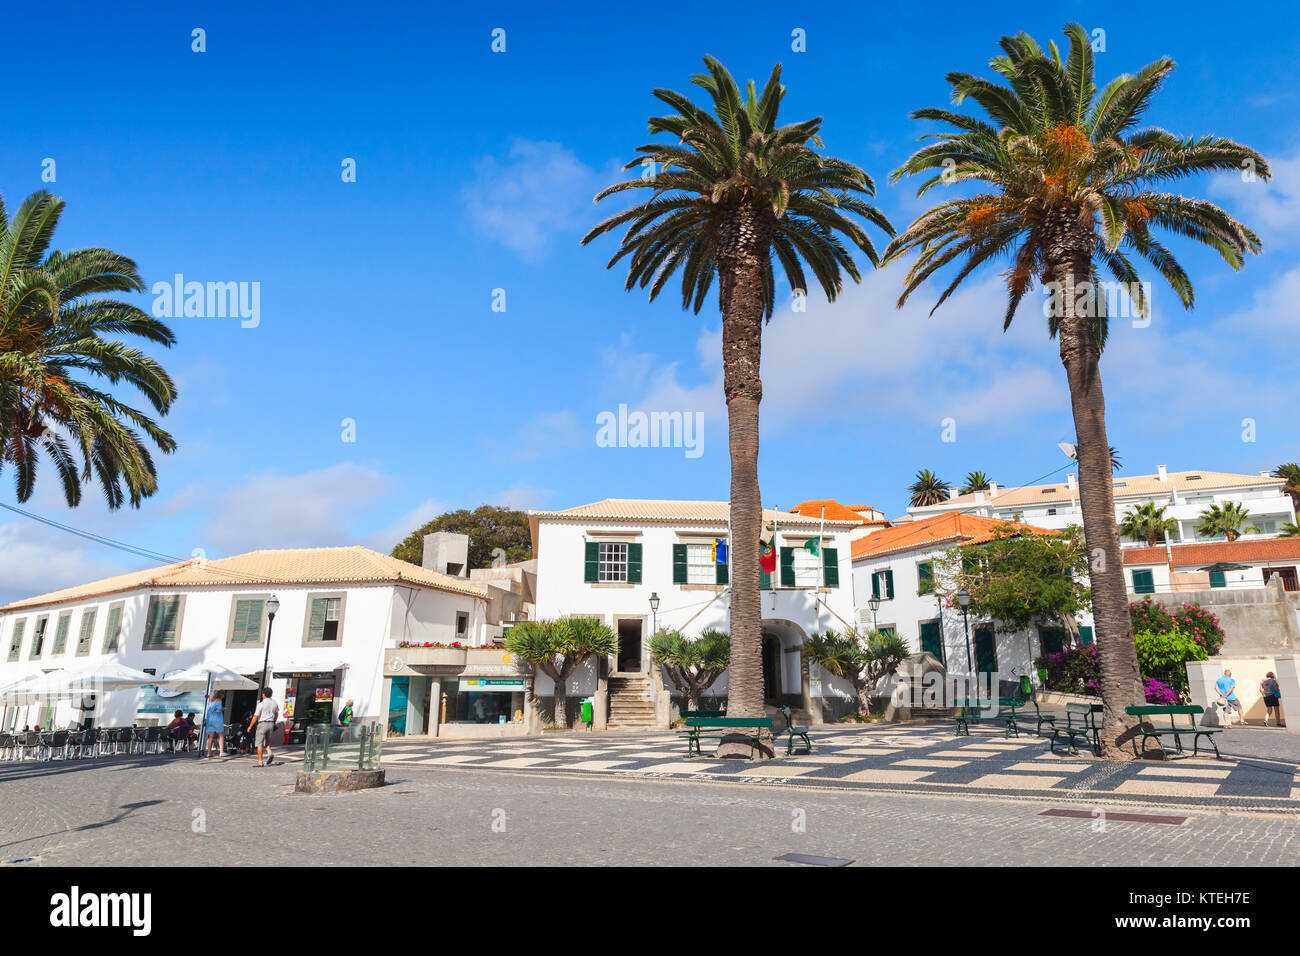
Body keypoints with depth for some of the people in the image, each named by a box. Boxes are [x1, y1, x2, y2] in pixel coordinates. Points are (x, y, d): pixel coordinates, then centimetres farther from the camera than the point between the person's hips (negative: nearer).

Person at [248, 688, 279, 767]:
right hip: (271, 724, 6)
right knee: (267, 742, 19)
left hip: (262, 724, -6)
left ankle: (260, 761, 1)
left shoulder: (261, 704, -13)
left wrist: (250, 726, 0)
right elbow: (276, 714, 17)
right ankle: (270, 753, -7)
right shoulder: (274, 703, 6)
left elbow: (255, 717, -10)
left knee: (259, 743, 2)